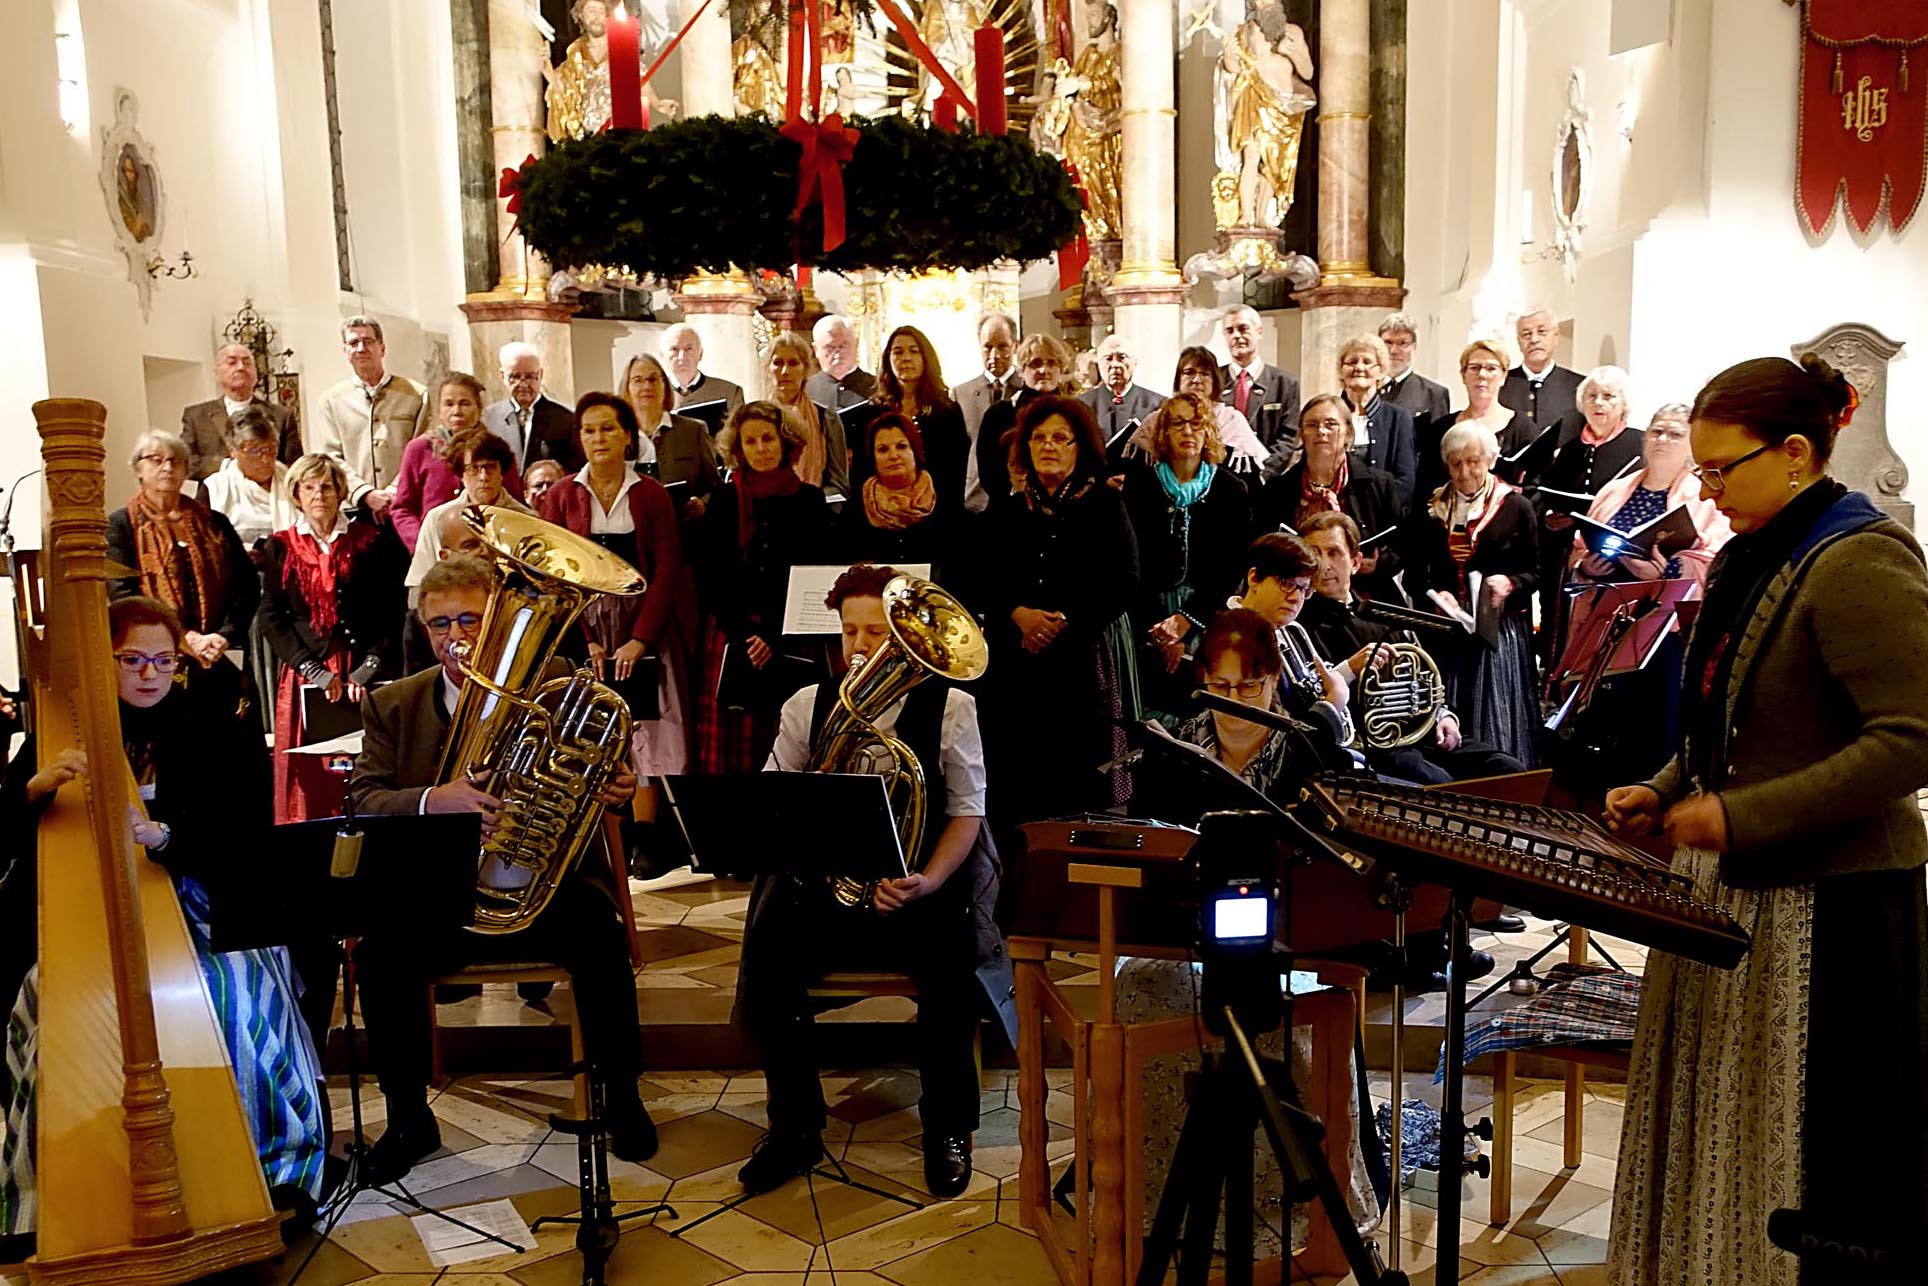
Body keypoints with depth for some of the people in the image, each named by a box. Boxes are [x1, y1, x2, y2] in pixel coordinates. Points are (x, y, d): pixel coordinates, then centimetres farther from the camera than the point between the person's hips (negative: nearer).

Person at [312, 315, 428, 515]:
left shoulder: (415, 396, 9)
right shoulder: (332, 401, 12)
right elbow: (330, 459, 5)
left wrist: (395, 492, -11)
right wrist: (367, 495, -9)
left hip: (403, 507, -1)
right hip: (353, 510, 1)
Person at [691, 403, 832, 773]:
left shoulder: (809, 500, 4)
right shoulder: (725, 501, 6)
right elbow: (708, 577, 4)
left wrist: (774, 637, -8)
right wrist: (744, 634, -8)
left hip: (790, 641, -1)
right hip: (732, 637, 1)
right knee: (731, 749, -2)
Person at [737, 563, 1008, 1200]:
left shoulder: (950, 707, 1)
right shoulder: (808, 706, 7)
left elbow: (966, 811, -2)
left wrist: (927, 882, -19)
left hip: (920, 887, -2)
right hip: (822, 884, 2)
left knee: (953, 971, -30)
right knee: (764, 972, -23)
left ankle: (947, 1127, -2)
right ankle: (795, 1126, 3)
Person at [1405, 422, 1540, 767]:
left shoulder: (1516, 507, 3)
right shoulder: (1431, 510, 10)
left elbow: (1536, 572, 4)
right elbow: (1414, 574, 12)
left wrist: (1510, 583, -16)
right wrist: (1434, 596, -8)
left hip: (1500, 631, -2)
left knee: (1499, 724, -5)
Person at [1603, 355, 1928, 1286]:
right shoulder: (1751, 560, 11)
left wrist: (1743, 817, -23)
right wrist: (1665, 793, 6)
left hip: (1825, 904, -9)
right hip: (1731, 892, 9)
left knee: (1812, 1158, 4)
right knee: (1716, 1138, 16)